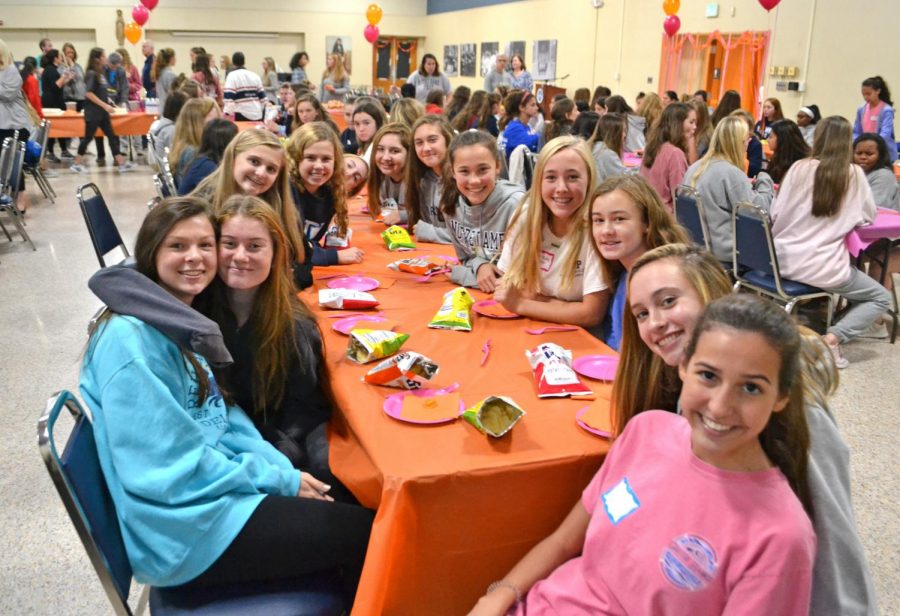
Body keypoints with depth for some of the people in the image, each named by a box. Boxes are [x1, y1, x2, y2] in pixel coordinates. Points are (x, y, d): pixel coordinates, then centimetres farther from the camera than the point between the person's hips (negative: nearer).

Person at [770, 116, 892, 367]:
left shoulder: (799, 168, -1)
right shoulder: (854, 174, -3)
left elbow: (776, 214, 4)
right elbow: (868, 217, 9)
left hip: (784, 261, 4)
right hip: (822, 269, -4)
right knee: (882, 298, 18)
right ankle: (833, 337, -4)